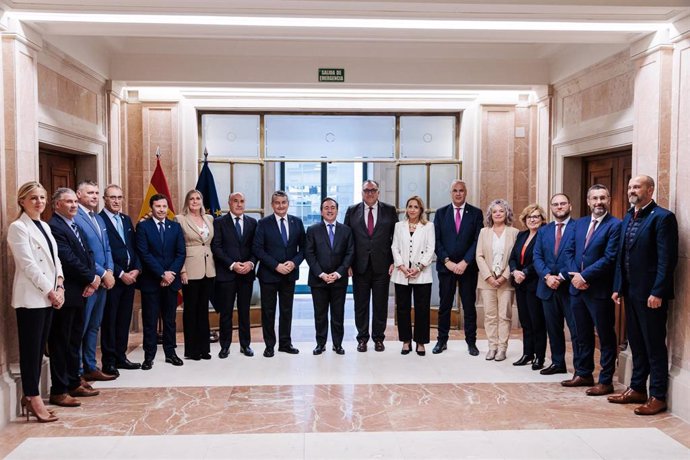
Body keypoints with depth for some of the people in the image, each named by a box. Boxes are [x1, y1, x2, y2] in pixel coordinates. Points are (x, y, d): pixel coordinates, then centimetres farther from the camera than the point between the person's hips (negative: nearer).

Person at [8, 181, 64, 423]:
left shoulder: (45, 226, 16)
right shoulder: (18, 227, -7)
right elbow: (28, 264, -13)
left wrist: (59, 287, 1)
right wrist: (50, 291, -12)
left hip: (48, 297, 8)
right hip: (30, 298, -8)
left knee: (39, 348, 11)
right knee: (30, 349, -2)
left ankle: (30, 397, 19)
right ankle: (33, 398, 5)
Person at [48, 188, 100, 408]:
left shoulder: (73, 226, 16)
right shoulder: (54, 227, -14)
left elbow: (87, 253, 11)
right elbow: (69, 260, -20)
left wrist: (92, 278, -4)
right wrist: (91, 278, -10)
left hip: (79, 293, 9)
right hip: (66, 294, -9)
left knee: (74, 340, 16)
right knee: (61, 342, 0)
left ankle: (73, 383, 26)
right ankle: (58, 391, 8)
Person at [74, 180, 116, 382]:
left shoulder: (99, 219, 17)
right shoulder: (74, 218, -12)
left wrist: (109, 271, 0)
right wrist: (102, 274, -14)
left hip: (103, 281, 9)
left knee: (93, 327, 15)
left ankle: (91, 367, 24)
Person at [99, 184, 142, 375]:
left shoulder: (127, 220, 15)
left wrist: (136, 269, -1)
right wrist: (121, 274, -14)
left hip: (130, 277, 7)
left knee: (124, 320, 13)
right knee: (109, 321, 3)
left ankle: (120, 357, 23)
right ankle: (109, 361, 12)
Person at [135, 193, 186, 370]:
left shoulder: (175, 227, 9)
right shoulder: (143, 226, -2)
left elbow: (181, 253, 4)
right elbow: (144, 254, -10)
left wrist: (172, 273, -9)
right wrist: (162, 274, -14)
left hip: (171, 279, 3)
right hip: (150, 281, -3)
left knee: (170, 319, 10)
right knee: (150, 320, 2)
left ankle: (170, 352, 19)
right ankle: (149, 356, 10)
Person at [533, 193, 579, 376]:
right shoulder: (543, 231, 13)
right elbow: (537, 257, 6)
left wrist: (561, 277, -14)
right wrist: (547, 276, -10)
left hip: (570, 287, -5)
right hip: (548, 287, 5)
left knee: (577, 330, -2)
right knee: (553, 329, 12)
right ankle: (557, 363, 23)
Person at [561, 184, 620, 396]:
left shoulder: (615, 225, -9)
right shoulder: (580, 223, 12)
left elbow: (609, 258, -17)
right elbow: (569, 251, 10)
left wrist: (584, 276, -17)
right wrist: (574, 276, -6)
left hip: (600, 290, -7)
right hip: (577, 288, 7)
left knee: (606, 337, 5)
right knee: (583, 335, 17)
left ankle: (606, 381, 13)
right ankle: (583, 374, 30)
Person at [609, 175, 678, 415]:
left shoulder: (663, 217, -11)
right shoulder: (628, 218, 14)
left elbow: (667, 259, -16)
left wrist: (657, 293, -20)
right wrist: (618, 287, 12)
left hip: (650, 294, -8)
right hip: (631, 292, 8)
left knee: (654, 346, 2)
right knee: (636, 344, 16)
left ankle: (658, 397, 12)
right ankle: (637, 389, 27)